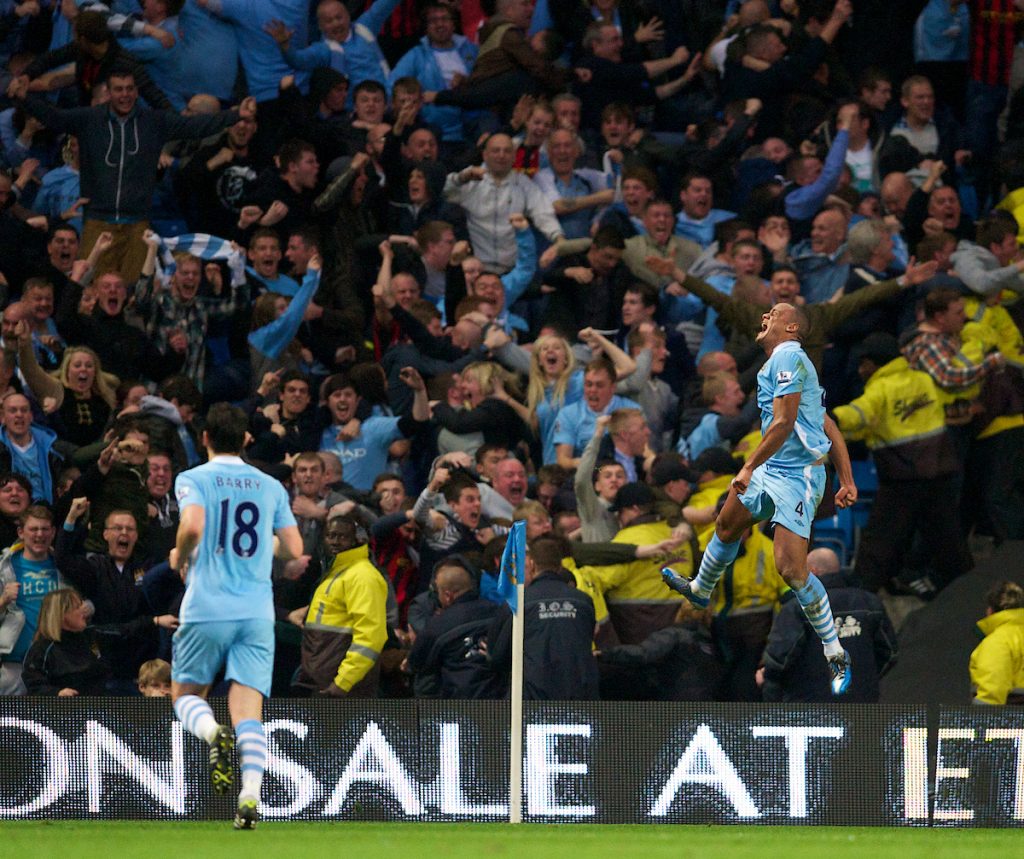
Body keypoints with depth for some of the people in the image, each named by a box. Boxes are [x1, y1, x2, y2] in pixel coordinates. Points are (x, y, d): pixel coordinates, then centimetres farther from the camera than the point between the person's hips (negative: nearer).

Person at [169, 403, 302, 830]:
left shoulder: (193, 479, -1)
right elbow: (293, 548, 9)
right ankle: (250, 796, -21)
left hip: (206, 607, -2)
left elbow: (192, 525, -20)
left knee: (185, 694, 15)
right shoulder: (270, 487, 11)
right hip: (257, 611, 3)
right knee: (248, 711, -1)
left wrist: (180, 557, 1)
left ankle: (215, 734, -19)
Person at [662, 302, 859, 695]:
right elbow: (830, 429, 17)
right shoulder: (785, 361, 16)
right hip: (773, 469, 11)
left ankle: (836, 656, -8)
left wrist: (749, 468, -20)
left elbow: (784, 422, -23)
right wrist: (847, 482, 16)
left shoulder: (788, 357, -14)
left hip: (797, 476, -11)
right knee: (728, 525, 29)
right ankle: (700, 589, 58)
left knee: (790, 567, -17)